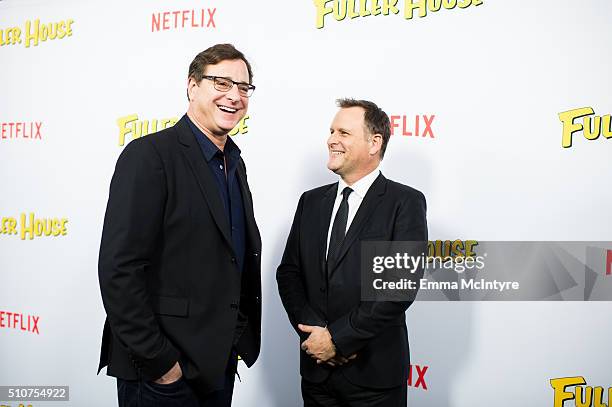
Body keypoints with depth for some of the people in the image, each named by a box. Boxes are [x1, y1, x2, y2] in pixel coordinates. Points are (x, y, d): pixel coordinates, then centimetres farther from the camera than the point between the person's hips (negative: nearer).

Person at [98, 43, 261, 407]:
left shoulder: (235, 164, 11)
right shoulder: (150, 155, -14)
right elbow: (119, 269, -19)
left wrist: (239, 339, 10)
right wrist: (157, 361, -18)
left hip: (220, 363, 7)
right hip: (162, 371, -7)